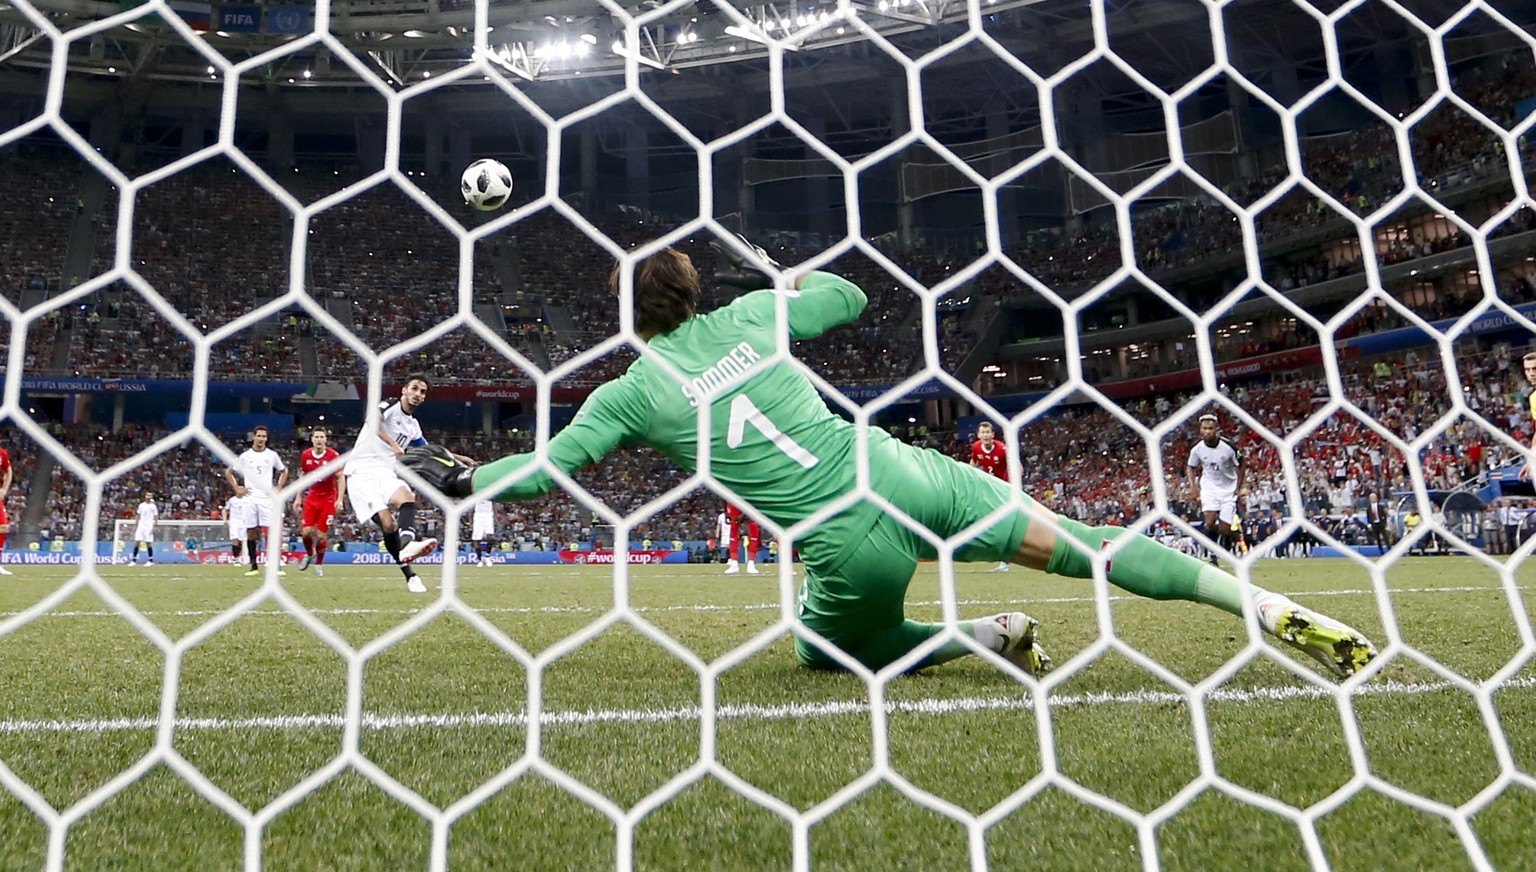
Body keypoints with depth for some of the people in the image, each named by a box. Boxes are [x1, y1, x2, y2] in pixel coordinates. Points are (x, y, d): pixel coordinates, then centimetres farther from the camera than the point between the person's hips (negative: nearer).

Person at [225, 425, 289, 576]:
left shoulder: (272, 455, 6)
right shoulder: (245, 456, 5)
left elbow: (284, 471, 21)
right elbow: (228, 472, 14)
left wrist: (278, 487, 9)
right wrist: (237, 488, 4)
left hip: (268, 498, 0)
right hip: (250, 498, 1)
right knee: (251, 531, 2)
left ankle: (277, 566, -8)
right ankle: (254, 566, 10)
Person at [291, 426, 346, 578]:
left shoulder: (333, 455, -10)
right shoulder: (305, 455, 1)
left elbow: (341, 478, -7)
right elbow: (303, 478, 13)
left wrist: (339, 499, -15)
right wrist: (298, 498, 10)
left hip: (328, 499, -3)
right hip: (311, 498, 3)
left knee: (322, 534, -3)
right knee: (306, 531, -7)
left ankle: (319, 563, 17)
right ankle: (309, 554, 23)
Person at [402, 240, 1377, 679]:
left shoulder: (632, 392, 5)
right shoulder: (749, 315, 12)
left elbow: (548, 465, 12)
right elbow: (852, 296, 26)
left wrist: (463, 479, 29)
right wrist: (775, 278, 40)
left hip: (854, 547, -3)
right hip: (911, 477, 4)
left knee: (829, 650, 27)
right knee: (1085, 546, 11)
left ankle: (990, 635, 6)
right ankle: (1280, 610, 6)